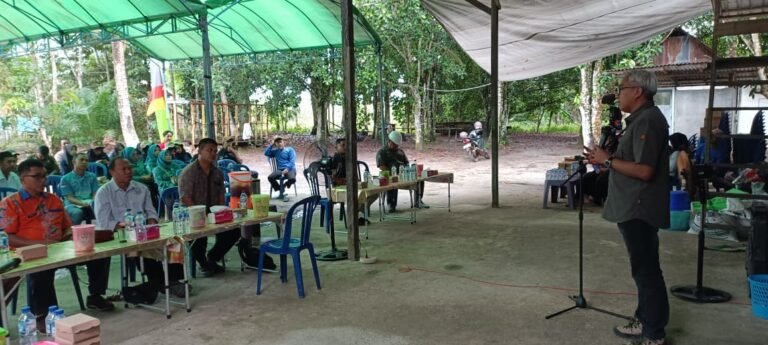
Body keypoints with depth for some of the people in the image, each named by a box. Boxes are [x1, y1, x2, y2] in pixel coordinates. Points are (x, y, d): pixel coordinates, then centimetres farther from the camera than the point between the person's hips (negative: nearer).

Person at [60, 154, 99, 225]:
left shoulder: (92, 176, 18)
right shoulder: (66, 179, 9)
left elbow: (96, 194, 9)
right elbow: (70, 198, -1)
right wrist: (83, 204, -21)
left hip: (90, 204, 2)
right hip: (73, 205, -2)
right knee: (77, 213, -39)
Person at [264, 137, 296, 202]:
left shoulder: (290, 149, 9)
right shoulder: (275, 151, 21)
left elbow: (292, 161, -4)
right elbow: (266, 153, 8)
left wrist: (287, 169, -20)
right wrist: (271, 145, 7)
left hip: (290, 169, -3)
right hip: (280, 169, 3)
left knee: (292, 179, -36)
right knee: (270, 177, -27)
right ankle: (282, 192, -14)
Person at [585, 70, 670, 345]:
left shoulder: (647, 121, -18)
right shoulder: (641, 119, 15)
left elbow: (644, 170, -26)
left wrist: (608, 160, -17)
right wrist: (609, 159, 10)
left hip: (639, 209, -11)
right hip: (635, 208, 11)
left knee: (647, 270, -3)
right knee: (644, 269, 18)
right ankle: (644, 322, 30)